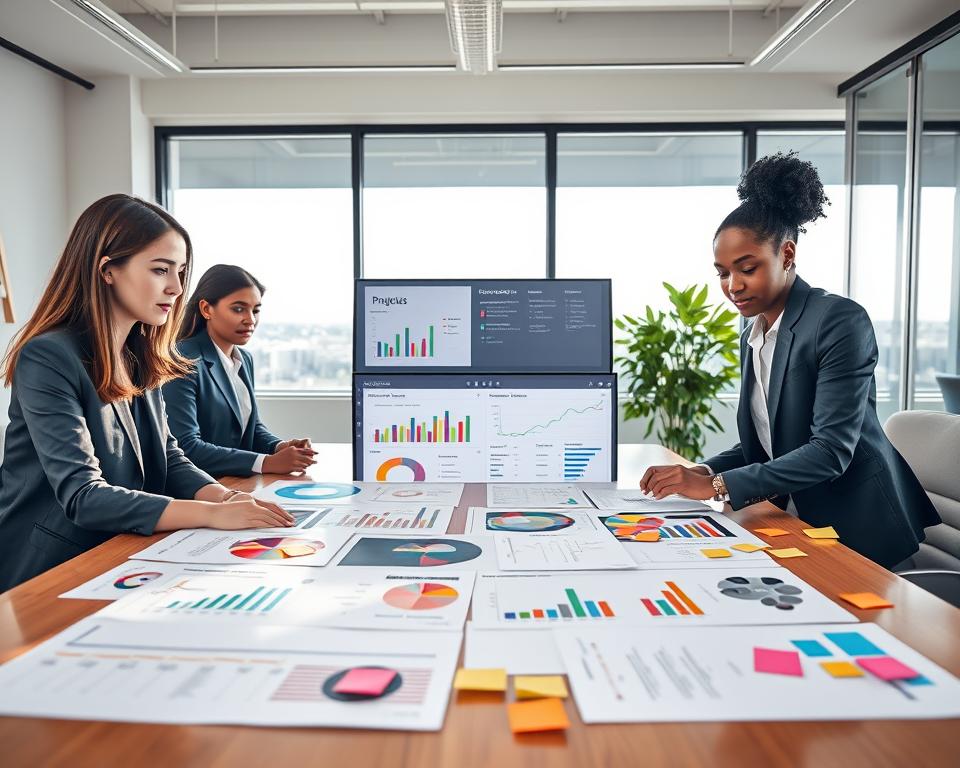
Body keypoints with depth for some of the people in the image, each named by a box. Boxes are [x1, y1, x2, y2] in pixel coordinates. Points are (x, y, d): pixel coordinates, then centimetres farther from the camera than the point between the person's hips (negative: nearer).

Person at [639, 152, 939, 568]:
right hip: (796, 522, 6)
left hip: (859, 531, -6)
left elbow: (831, 449, -24)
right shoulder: (753, 335, 7)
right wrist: (704, 471, -9)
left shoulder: (841, 320, -17)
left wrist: (717, 485, -29)